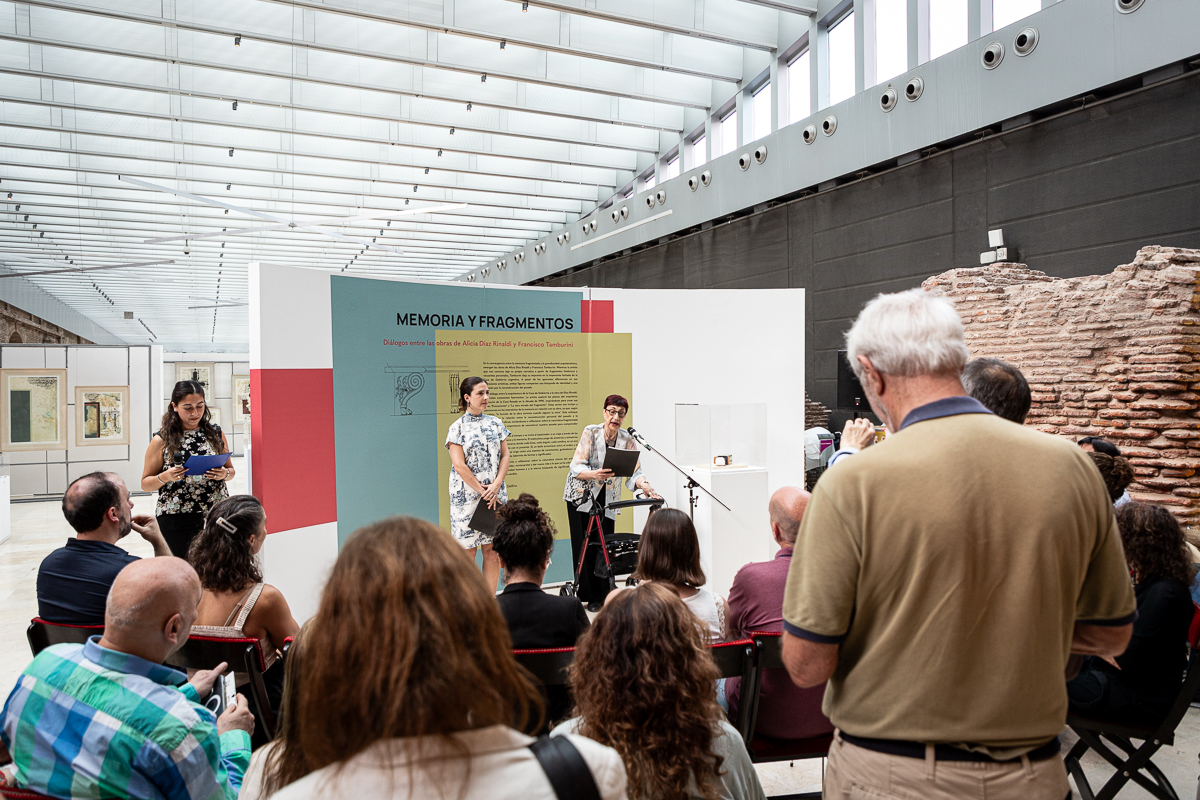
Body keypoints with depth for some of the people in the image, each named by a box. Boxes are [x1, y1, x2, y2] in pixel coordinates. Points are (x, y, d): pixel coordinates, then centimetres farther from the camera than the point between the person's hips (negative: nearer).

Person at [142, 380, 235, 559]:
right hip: (176, 519, -2)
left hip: (216, 515, 2)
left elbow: (231, 469, 16)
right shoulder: (162, 440, 1)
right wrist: (165, 477, -15)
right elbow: (145, 484, 4)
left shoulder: (216, 433, 8)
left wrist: (225, 474, -7)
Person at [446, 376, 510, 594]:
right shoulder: (457, 427, -3)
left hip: (495, 495, 4)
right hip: (467, 496, -4)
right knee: (467, 551, -1)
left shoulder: (496, 424, 10)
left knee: (492, 550, 5)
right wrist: (483, 492, -12)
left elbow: (505, 456, 7)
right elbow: (459, 465, -9)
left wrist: (496, 486, -8)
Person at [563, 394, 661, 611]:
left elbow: (634, 471, -10)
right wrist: (595, 474, -41)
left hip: (607, 499, 3)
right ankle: (590, 596, 7)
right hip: (581, 494, -3)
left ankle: (605, 595, 10)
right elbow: (576, 467, -21)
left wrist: (644, 485, -31)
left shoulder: (627, 440, -5)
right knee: (584, 544, -3)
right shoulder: (590, 432, -16)